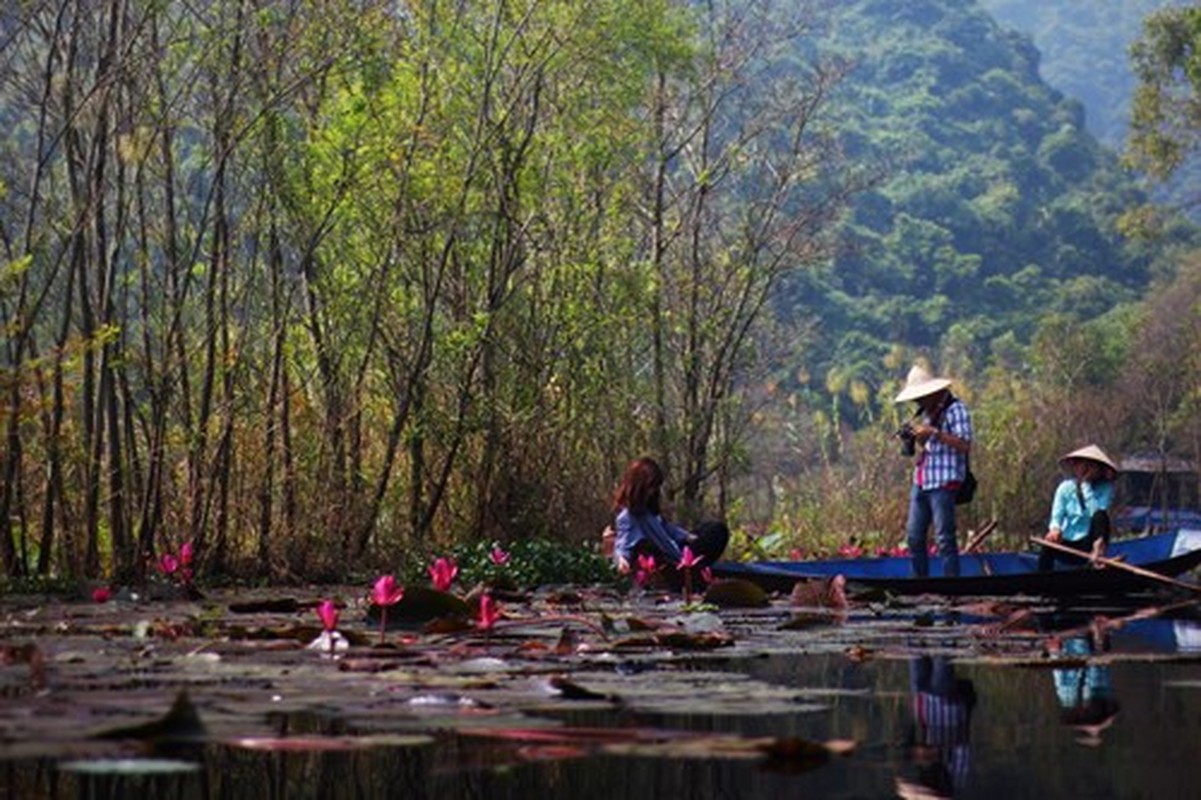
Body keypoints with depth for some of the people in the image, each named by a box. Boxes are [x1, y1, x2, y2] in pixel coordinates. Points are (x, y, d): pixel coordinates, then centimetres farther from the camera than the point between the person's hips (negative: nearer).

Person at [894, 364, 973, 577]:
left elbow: (965, 445, -15)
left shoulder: (954, 409, -6)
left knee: (944, 538, -9)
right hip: (920, 481, 8)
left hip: (943, 482, -8)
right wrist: (909, 439, 0)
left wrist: (934, 433, -21)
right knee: (914, 536, 8)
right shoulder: (925, 413, 18)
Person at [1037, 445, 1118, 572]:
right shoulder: (1066, 487, 2)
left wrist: (1087, 486, -18)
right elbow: (1057, 515, -6)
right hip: (1067, 544, 1)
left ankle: (1097, 553, -34)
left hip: (1088, 543, -1)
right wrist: (1055, 529, -28)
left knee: (1100, 516, -27)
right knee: (1048, 549, -32)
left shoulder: (1105, 488, 0)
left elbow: (1097, 511, -17)